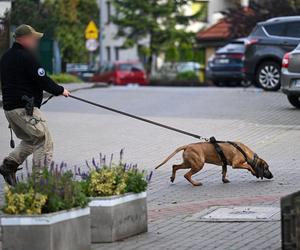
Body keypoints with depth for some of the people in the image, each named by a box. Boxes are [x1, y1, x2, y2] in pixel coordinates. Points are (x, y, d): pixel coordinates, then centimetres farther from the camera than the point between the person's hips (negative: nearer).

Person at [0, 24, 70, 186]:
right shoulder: (27, 57, -12)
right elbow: (42, 81, -15)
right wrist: (60, 91, 1)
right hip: (26, 109, -9)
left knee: (29, 140, 23)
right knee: (44, 142, -2)